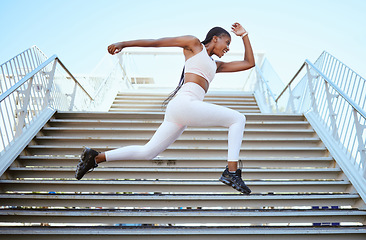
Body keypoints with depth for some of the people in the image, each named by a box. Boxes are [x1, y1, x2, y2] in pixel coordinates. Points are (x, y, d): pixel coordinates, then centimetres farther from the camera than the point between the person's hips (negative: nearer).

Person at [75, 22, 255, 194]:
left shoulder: (215, 65, 32)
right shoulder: (193, 43, 12)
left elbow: (249, 63, 33)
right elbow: (156, 42, 10)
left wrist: (244, 35, 36)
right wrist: (123, 44, 6)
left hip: (180, 115, 9)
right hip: (184, 103, -9)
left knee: (147, 153, 9)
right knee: (237, 119, -3)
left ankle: (95, 157, 16)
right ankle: (231, 172, -10)